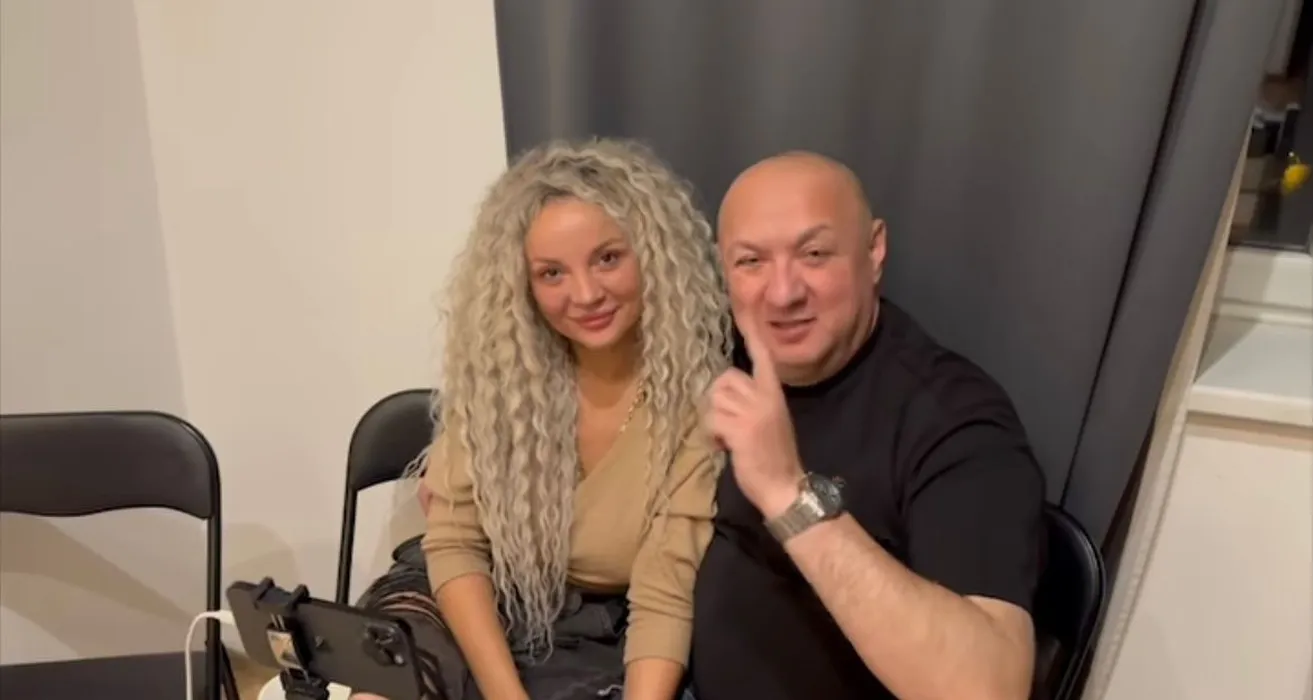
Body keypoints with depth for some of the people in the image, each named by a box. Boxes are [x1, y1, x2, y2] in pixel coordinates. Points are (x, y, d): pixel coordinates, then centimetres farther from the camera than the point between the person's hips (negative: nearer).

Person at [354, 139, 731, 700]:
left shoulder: (700, 393, -18)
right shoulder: (495, 365, -10)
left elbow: (666, 596, -19)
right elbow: (454, 541, -9)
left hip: (606, 637, -1)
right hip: (484, 606, 1)